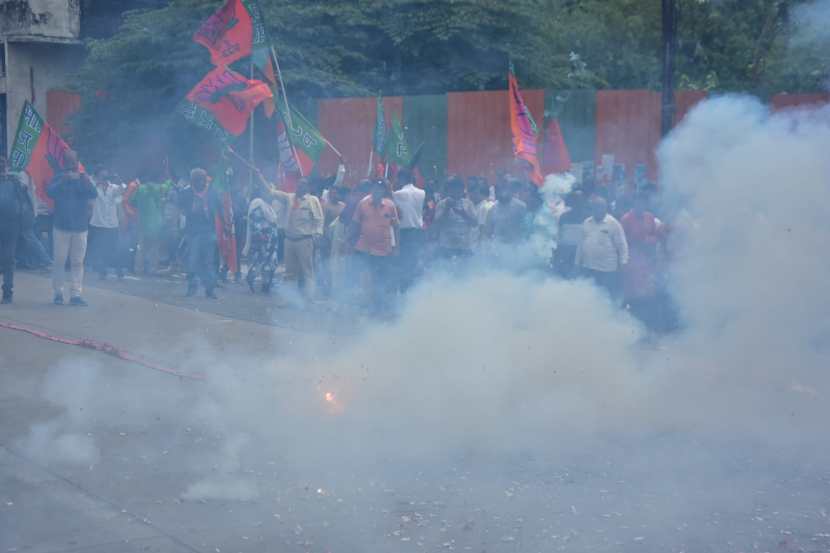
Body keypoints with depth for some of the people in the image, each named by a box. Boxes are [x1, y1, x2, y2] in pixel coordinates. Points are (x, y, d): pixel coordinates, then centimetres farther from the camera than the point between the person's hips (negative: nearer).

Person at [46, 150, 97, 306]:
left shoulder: (85, 178, 7)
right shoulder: (58, 178, 4)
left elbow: (94, 194, -9)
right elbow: (50, 192, -14)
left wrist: (84, 180, -23)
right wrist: (65, 179, -24)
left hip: (80, 227, 1)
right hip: (61, 226, -1)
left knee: (77, 262, -1)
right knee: (59, 261, -1)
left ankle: (75, 294, -1)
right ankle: (58, 293, 6)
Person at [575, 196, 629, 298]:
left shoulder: (613, 224, -6)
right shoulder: (586, 223, 11)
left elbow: (622, 245, -7)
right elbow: (581, 244, 17)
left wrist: (623, 262, -15)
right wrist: (578, 262, 17)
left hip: (608, 269, -5)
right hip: (588, 267, 6)